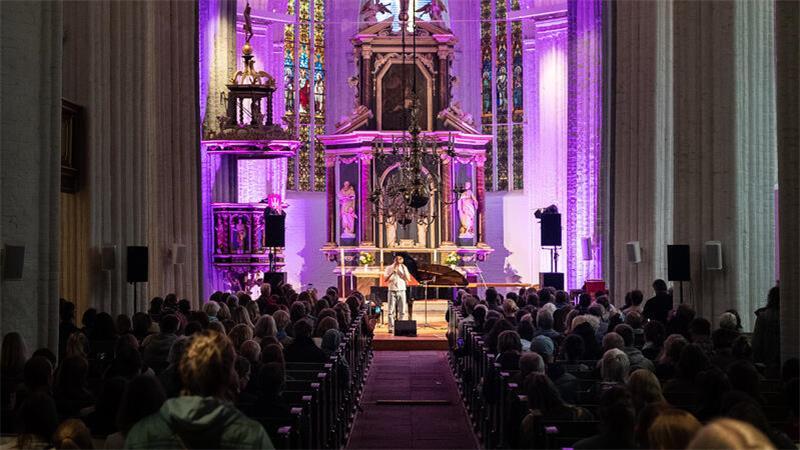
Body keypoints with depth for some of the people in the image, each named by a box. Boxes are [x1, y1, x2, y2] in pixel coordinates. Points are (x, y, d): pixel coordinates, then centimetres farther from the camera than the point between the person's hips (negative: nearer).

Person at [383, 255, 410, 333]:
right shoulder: (389, 268, 4)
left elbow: (408, 279, 0)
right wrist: (392, 273, -19)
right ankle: (391, 327, -3)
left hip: (401, 291, 2)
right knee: (391, 310, -4)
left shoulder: (404, 268, 9)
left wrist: (404, 270, -10)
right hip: (392, 291, -2)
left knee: (401, 311, 1)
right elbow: (385, 279, -6)